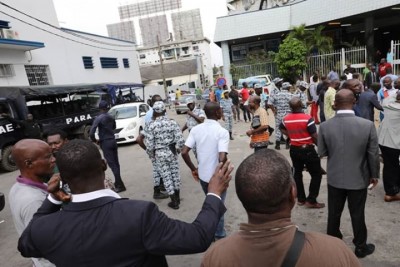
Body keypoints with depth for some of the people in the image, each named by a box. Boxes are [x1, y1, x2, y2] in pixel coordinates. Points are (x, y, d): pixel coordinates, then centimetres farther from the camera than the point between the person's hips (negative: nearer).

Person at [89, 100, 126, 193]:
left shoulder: (98, 118, -14)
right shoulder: (111, 117, 6)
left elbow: (91, 133, -19)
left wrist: (95, 140, -4)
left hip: (105, 143, -6)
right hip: (113, 141, 6)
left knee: (112, 164, -5)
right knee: (116, 163, 12)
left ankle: (120, 185, -5)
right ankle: (117, 182, 23)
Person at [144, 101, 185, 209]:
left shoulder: (150, 126, -13)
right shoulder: (173, 122, -7)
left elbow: (149, 145, -14)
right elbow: (180, 140, -11)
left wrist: (152, 157, 3)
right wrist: (178, 149, 8)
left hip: (159, 154, -3)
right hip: (172, 152, 3)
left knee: (166, 177, 8)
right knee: (175, 174, 17)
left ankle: (174, 202, 17)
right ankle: (177, 198, 33)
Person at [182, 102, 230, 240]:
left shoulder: (196, 129, -4)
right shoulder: (222, 131, -19)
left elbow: (184, 152, -7)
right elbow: (222, 158, -29)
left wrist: (193, 169, 6)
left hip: (202, 175, 5)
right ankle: (219, 236, 32)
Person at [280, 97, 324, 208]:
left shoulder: (286, 119, -3)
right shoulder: (307, 118, -20)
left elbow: (282, 128, 19)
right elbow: (315, 136, -17)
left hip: (294, 149, 6)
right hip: (307, 150, -6)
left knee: (297, 173, 17)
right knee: (316, 174, 7)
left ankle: (301, 199, 25)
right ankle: (311, 200, 6)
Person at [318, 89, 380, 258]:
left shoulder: (325, 126, -16)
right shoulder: (368, 125, -18)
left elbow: (321, 153, -5)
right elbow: (374, 154, -8)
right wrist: (374, 175, 8)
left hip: (335, 178, 1)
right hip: (359, 179, -1)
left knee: (334, 213, 18)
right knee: (357, 215, 16)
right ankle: (361, 247, 36)